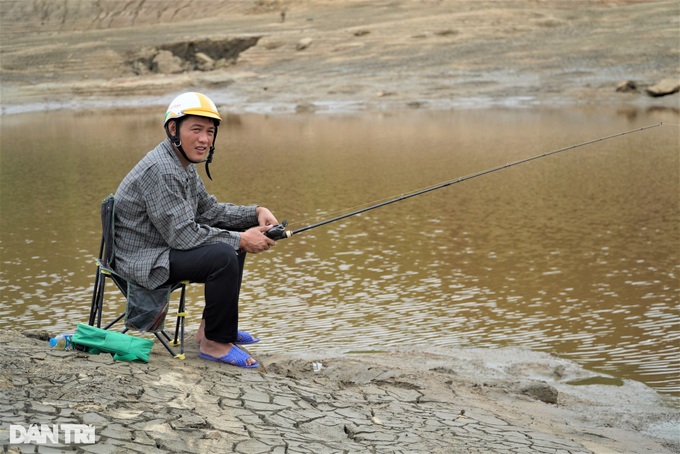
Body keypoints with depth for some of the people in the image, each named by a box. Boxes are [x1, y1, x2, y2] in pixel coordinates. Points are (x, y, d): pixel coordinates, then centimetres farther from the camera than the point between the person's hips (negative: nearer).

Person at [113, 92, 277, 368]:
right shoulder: (160, 170, -24)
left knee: (235, 238, 14)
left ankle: (212, 326, 18)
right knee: (223, 256, -27)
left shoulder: (184, 166, 9)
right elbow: (182, 235, -27)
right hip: (143, 261, -11)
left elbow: (209, 210, 16)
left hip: (164, 248, 11)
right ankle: (215, 343, -12)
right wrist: (240, 240, -21)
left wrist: (256, 213, 1)